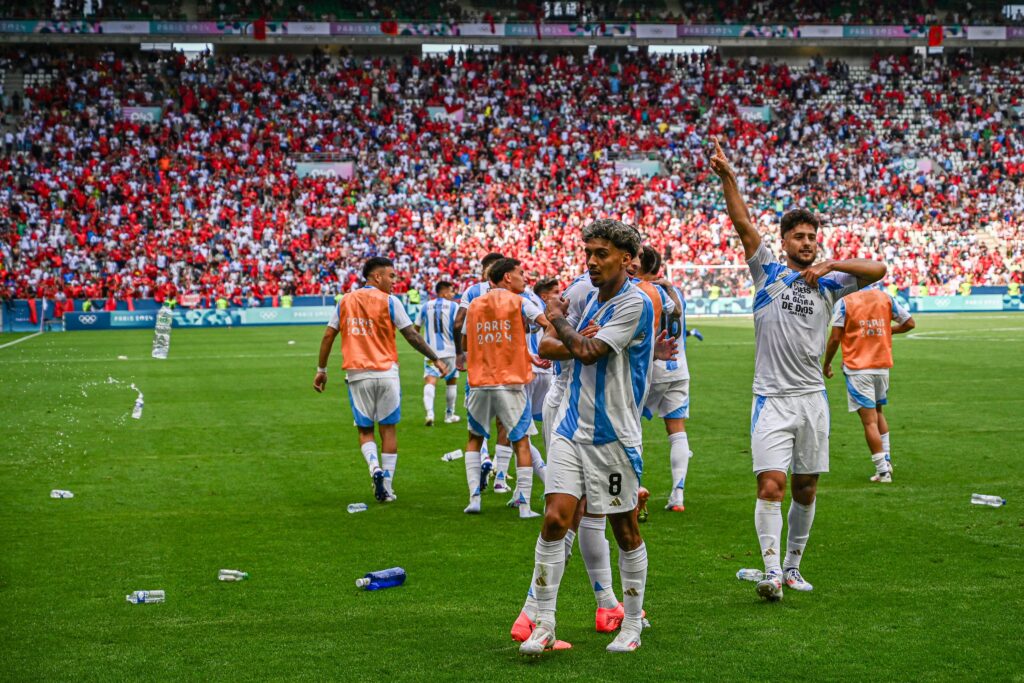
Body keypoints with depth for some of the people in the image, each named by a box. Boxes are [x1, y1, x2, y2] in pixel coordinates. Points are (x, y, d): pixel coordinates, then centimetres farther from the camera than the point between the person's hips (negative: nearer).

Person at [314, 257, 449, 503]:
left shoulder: (345, 302, 7)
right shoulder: (389, 301, -3)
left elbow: (328, 336, 6)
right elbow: (411, 336, -3)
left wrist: (321, 369, 14)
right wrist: (436, 359, 6)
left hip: (357, 374, 2)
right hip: (386, 372, -2)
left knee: (365, 431, 12)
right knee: (388, 429, 6)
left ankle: (374, 467, -16)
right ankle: (387, 489, 6)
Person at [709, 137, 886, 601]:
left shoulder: (828, 282, 9)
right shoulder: (768, 272, 4)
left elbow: (877, 270, -3)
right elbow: (743, 224, -7)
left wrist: (830, 264, -13)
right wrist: (727, 178, -18)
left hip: (812, 398, 3)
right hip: (772, 399, -3)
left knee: (805, 489, 9)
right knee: (771, 485, -14)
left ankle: (792, 566, 22)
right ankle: (770, 570, -13)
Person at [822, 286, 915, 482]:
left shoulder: (845, 302, -8)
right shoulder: (885, 298, 2)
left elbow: (835, 338, -10)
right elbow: (909, 323, 6)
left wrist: (826, 364, 3)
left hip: (857, 368, -4)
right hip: (882, 365, 5)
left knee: (869, 420, -3)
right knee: (877, 411, 24)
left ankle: (883, 470, -4)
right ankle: (886, 460, 21)